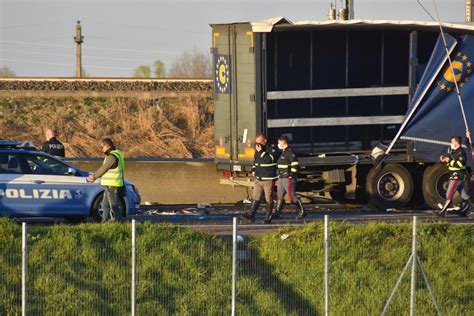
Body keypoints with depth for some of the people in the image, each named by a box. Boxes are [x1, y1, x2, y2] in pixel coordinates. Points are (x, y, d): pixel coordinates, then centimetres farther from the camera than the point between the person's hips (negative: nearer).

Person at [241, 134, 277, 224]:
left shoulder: (271, 149, -10)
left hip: (268, 179, -7)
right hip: (258, 179, 7)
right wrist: (253, 170, 14)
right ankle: (250, 214, 1)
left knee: (269, 199, 0)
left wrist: (261, 151, -25)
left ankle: (268, 216, 8)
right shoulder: (257, 150, 13)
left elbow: (269, 160, -26)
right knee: (255, 197, 2)